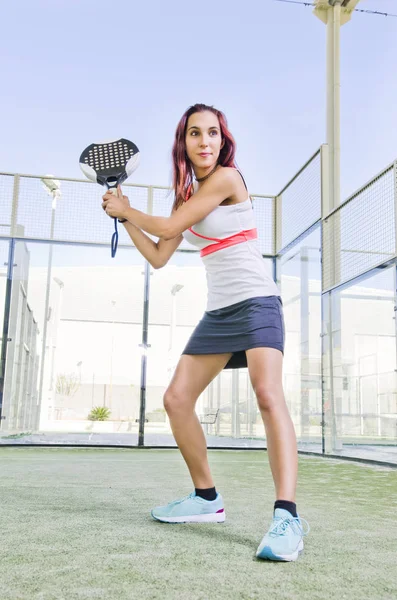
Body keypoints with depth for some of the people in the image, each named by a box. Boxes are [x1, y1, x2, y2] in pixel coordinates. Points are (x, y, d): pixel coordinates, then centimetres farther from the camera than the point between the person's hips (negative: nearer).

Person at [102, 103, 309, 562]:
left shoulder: (227, 178, -9)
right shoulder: (186, 195, 15)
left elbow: (170, 225, -11)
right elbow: (159, 256, 17)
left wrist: (128, 211, 6)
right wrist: (123, 217, 14)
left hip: (256, 302, -8)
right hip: (217, 312, 8)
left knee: (268, 394, -28)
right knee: (176, 398, 3)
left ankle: (286, 516, -31)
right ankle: (207, 498, 15)